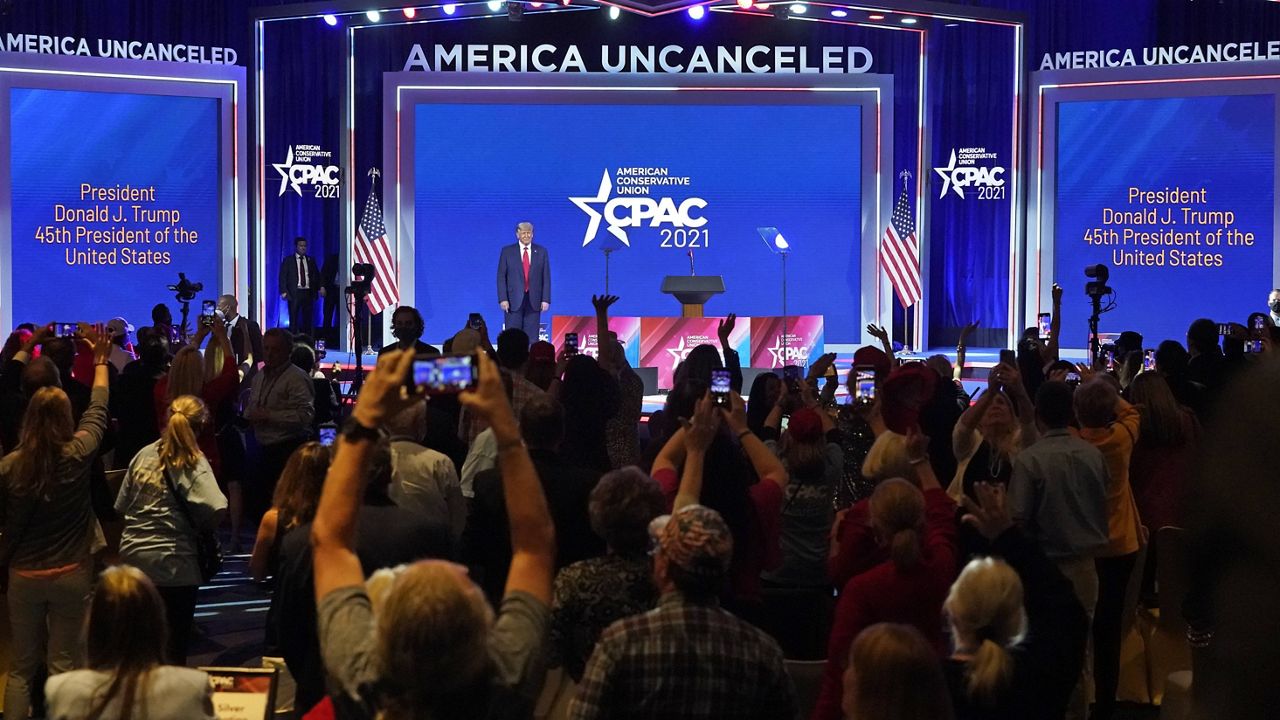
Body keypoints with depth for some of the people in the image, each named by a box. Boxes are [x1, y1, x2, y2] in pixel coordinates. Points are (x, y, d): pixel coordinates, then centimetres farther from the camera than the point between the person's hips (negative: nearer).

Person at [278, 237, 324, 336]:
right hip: (294, 293, -3)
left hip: (308, 293, 3)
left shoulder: (311, 260, 14)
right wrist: (284, 291, -11)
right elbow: (283, 277, 1)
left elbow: (317, 275, 12)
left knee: (308, 319, 4)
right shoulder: (288, 260, 4)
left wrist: (321, 286, -5)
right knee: (294, 320, -3)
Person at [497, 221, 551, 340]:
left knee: (532, 338, 1)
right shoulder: (507, 251, 4)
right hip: (514, 301, -1)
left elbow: (546, 277, 6)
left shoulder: (541, 252, 8)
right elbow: (501, 277, 2)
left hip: (534, 301, 1)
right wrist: (503, 299, -8)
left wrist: (546, 299, -2)